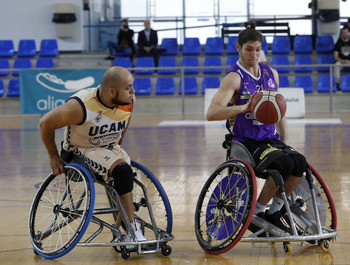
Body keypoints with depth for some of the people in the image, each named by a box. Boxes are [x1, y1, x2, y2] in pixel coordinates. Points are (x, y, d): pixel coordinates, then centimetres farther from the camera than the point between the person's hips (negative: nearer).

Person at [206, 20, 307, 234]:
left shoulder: (272, 74, 12)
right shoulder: (234, 78, -10)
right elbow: (211, 113, -25)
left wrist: (285, 143, 17)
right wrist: (243, 107, -38)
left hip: (270, 139, 6)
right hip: (246, 143, -6)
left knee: (300, 162, -22)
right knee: (285, 163, -30)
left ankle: (274, 213, -2)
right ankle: (256, 213, -11)